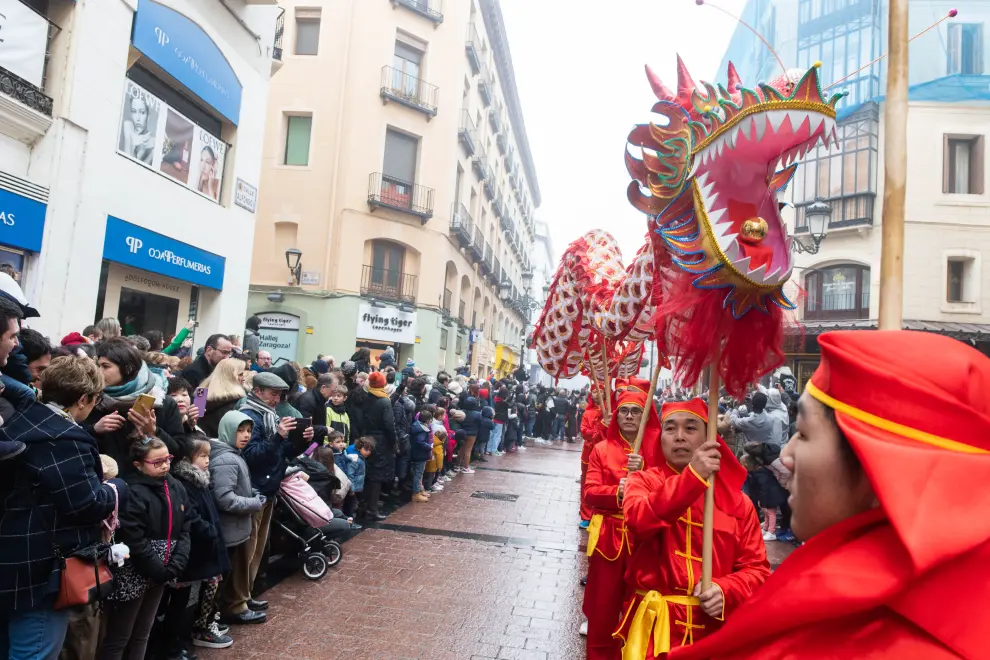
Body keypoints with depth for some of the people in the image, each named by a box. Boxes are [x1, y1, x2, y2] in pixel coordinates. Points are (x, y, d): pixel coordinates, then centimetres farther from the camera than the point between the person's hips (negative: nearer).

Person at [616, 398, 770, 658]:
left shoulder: (737, 500, 2)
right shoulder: (643, 480, -2)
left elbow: (757, 569, 3)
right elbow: (639, 521, -23)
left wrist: (726, 591, -16)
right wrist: (692, 476, -28)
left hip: (714, 629, 2)